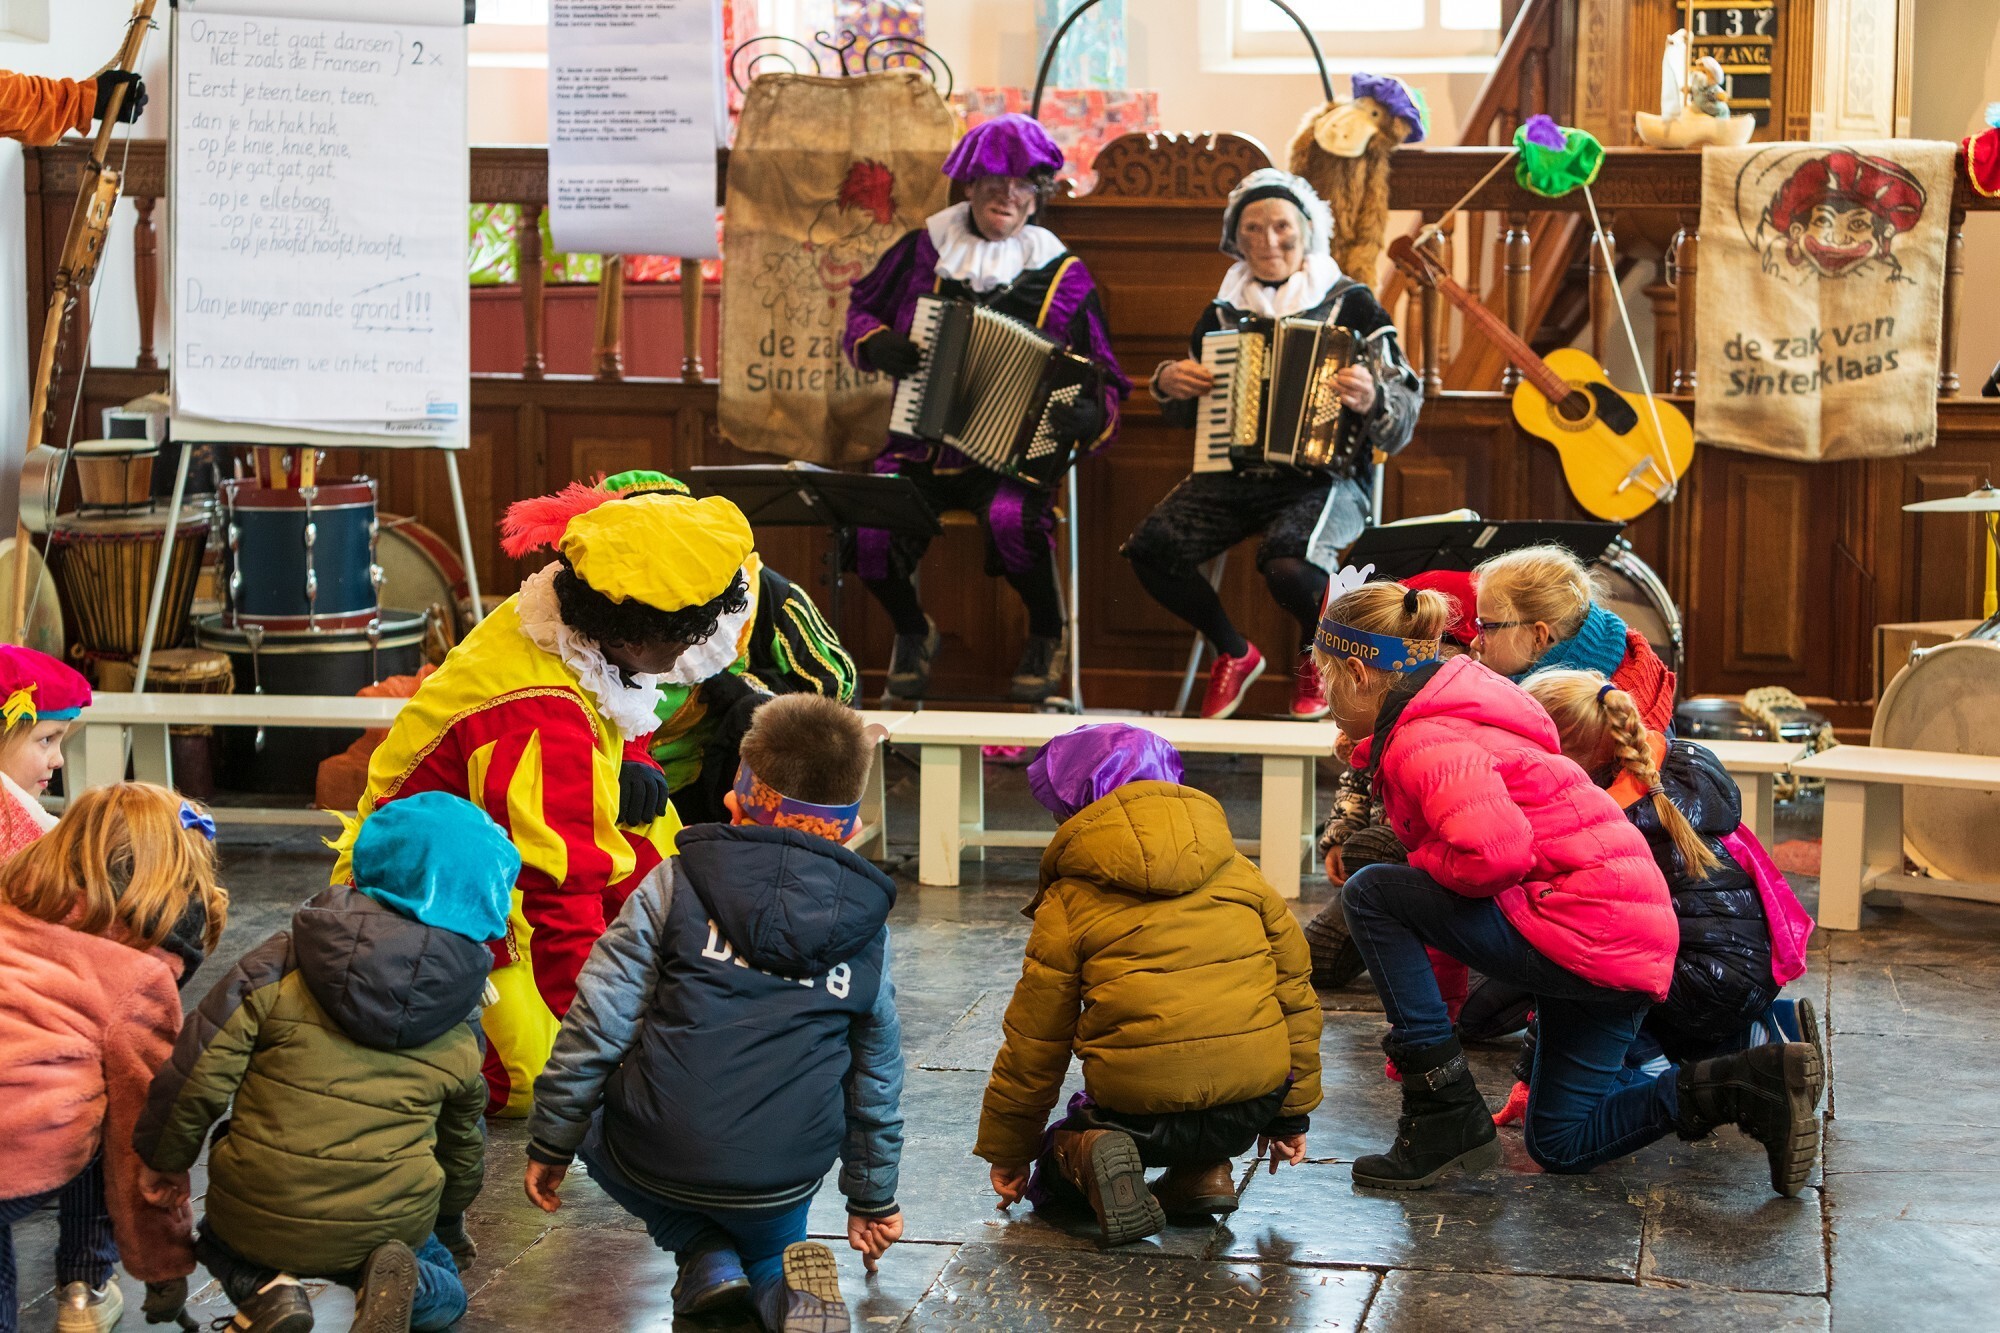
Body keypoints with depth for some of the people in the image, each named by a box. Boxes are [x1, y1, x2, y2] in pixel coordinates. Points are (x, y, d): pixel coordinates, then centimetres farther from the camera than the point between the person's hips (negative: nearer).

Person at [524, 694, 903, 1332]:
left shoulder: (675, 884, -1)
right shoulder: (867, 927, 8)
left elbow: (597, 1022, -4)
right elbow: (878, 1076, 16)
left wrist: (552, 1140, 7)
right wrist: (873, 1197, 29)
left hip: (657, 1157, -2)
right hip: (784, 1180, 3)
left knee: (599, 1124, 33)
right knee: (766, 1240, 38)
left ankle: (703, 1253, 10)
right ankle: (787, 1277, 1)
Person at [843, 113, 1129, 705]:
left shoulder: (1059, 274, 3)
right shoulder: (924, 249, 7)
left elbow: (1103, 378, 4)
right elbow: (861, 311, 21)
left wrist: (1091, 416, -19)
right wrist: (876, 345, -2)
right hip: (921, 445, 2)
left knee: (1012, 519, -35)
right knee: (868, 525, -26)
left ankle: (1048, 635, -2)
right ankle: (912, 630, 9)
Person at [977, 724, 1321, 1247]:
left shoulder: (1068, 903, 1)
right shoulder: (1239, 874, 11)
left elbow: (1034, 1040, 7)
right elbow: (1294, 991, 15)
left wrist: (1008, 1152, 20)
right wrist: (1292, 1115, 26)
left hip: (1143, 1112, -3)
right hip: (1253, 1104, 3)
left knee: (1057, 1161, 28)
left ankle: (1090, 1158, -8)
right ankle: (1204, 1172, 14)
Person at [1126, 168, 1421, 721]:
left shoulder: (1351, 305, 2)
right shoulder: (1223, 312, 13)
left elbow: (1405, 413, -5)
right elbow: (1186, 414, 25)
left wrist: (1372, 400, -28)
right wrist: (1168, 383, 3)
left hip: (1325, 478, -4)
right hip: (1233, 475, 4)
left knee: (1289, 563, -35)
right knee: (1149, 549, -22)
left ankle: (1317, 654, 3)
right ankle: (1233, 653, 7)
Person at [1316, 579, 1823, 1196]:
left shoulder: (1425, 742, -17)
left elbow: (1494, 853, -33)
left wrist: (1423, 864, -12)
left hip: (1588, 932, -11)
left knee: (1372, 894, -10)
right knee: (1561, 1142, 19)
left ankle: (1447, 1113, -8)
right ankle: (1755, 1086, 9)